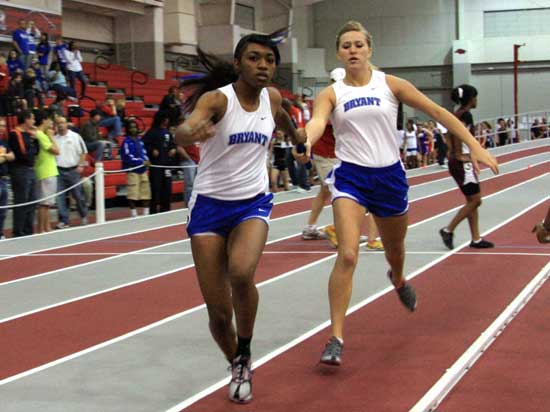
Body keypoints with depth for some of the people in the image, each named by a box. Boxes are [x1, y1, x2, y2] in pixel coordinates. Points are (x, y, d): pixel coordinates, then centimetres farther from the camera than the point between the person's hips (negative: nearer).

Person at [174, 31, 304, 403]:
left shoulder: (272, 97, 0)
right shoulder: (216, 98, -16)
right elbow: (182, 132, -37)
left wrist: (297, 136, 41)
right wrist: (192, 133, -59)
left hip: (253, 203, 2)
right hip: (210, 205, -2)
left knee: (241, 273, -29)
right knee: (218, 311, -2)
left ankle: (244, 354, -5)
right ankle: (238, 368, 28)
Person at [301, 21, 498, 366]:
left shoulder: (390, 85, 0)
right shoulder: (331, 94, -1)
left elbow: (437, 111, 2)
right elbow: (318, 120, -21)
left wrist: (475, 146, -4)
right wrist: (306, 141, -46)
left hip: (389, 175, 2)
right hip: (351, 177, -2)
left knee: (395, 247, 23)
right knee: (347, 255, -19)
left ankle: (398, 279, 62)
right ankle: (336, 338, -16)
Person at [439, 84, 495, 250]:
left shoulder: (458, 114, 13)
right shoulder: (466, 115, -15)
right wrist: (459, 155, -23)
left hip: (461, 162, 10)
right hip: (463, 162, -10)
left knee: (473, 201, 12)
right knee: (474, 201, -5)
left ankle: (476, 239, 15)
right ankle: (448, 230, -1)